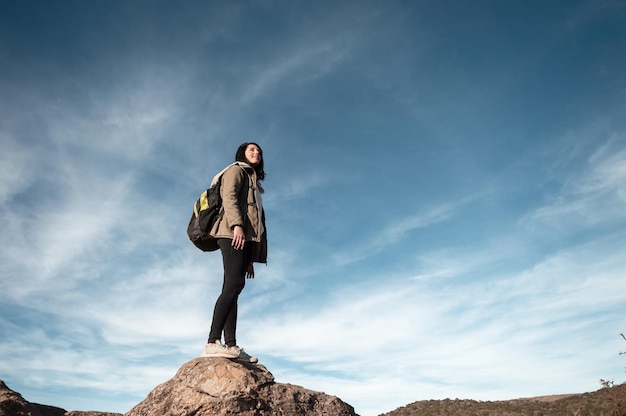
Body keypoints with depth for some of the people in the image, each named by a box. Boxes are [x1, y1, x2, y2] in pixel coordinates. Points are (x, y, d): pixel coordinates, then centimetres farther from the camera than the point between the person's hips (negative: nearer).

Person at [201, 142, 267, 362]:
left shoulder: (253, 182, 34)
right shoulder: (236, 170, 12)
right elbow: (229, 197, -8)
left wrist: (250, 258, 18)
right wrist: (237, 224, -26)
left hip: (246, 237, 8)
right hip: (233, 232, -8)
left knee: (233, 288, -3)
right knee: (234, 283, -22)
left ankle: (231, 346, -10)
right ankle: (212, 343, -27)